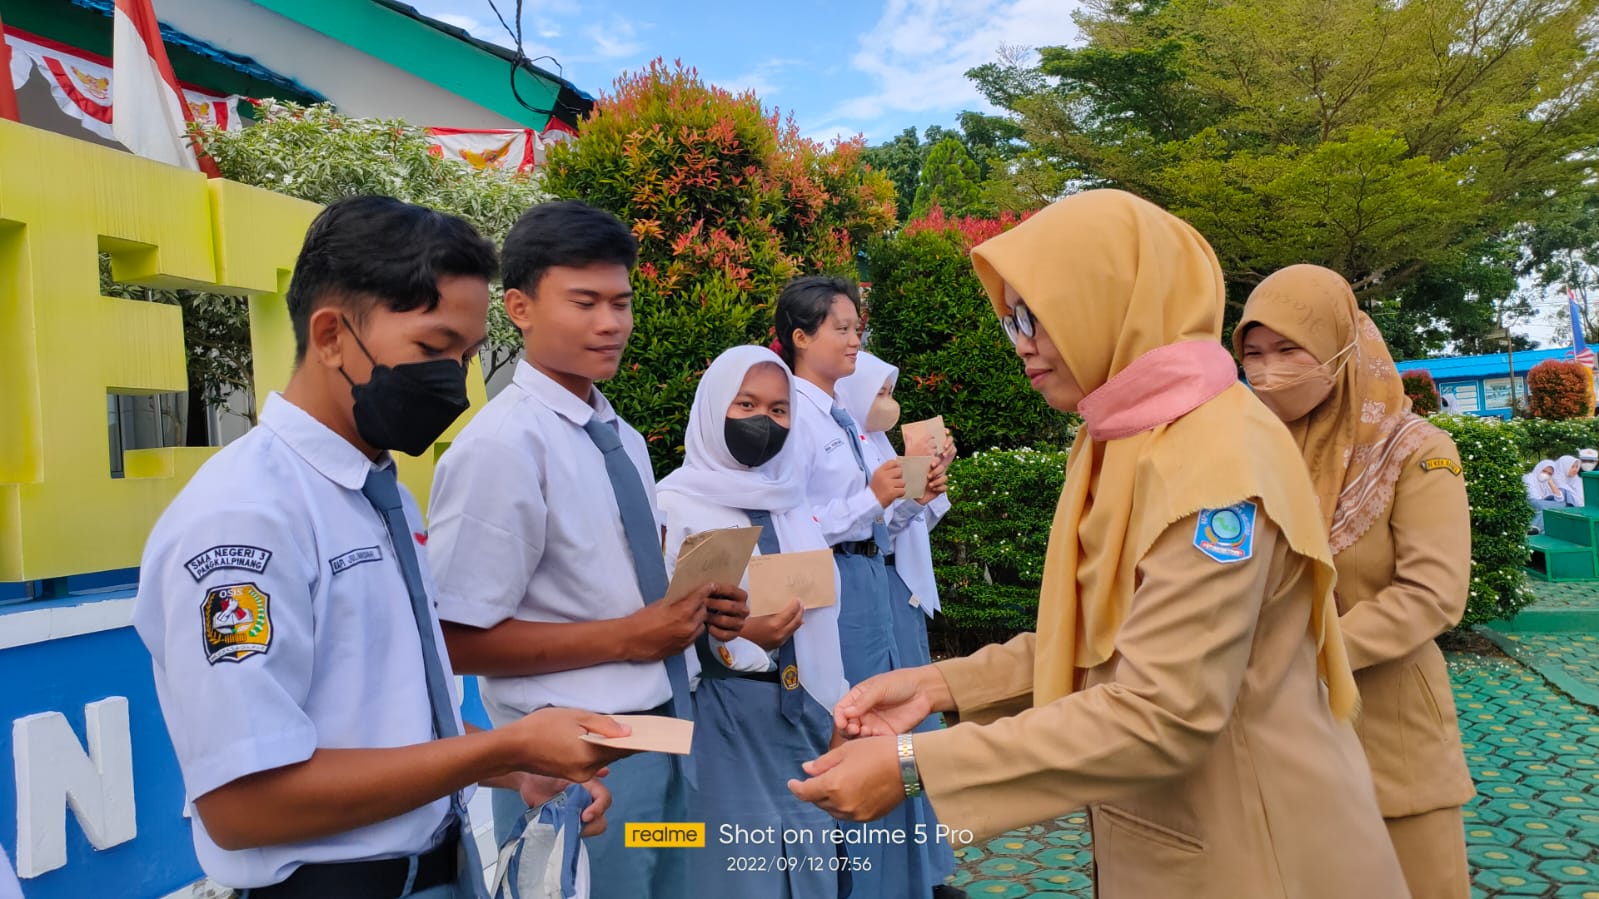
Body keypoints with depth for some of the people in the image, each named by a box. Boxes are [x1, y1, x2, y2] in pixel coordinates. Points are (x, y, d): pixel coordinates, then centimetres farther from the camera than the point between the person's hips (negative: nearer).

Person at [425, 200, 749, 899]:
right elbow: (460, 640, -19)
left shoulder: (622, 438, 7)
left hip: (662, 733, 8)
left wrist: (694, 604, -2)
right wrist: (628, 636, -20)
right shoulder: (502, 446, -18)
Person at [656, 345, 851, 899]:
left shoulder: (790, 500, 9)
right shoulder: (677, 504, -8)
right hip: (725, 721, -5)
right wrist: (737, 638, -25)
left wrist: (838, 713, 11)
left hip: (803, 715, 6)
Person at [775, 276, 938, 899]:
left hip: (870, 581, 9)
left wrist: (912, 498, -1)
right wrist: (872, 499, -22)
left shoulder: (844, 417, 12)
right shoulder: (794, 415, -14)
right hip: (827, 589, -9)